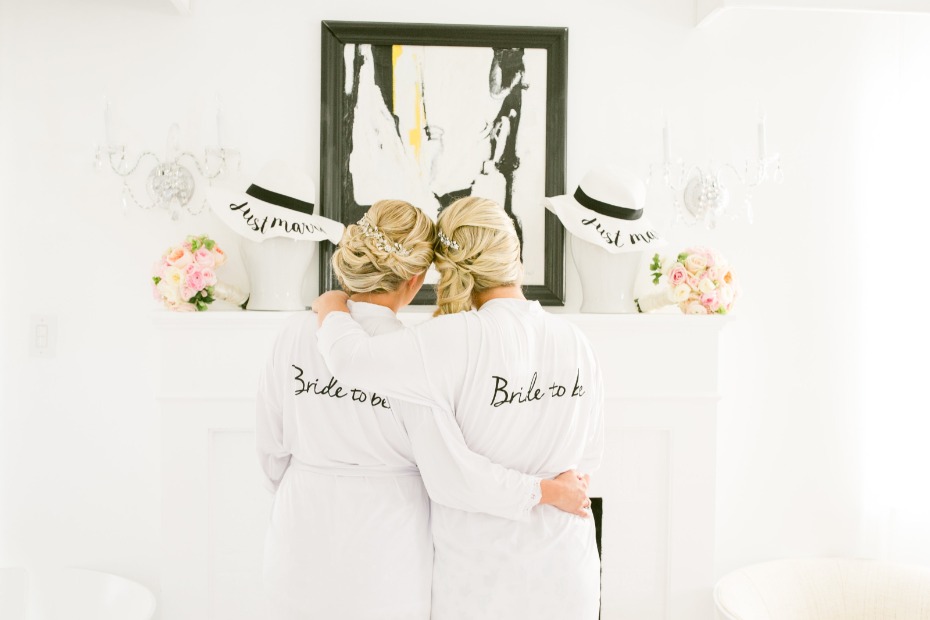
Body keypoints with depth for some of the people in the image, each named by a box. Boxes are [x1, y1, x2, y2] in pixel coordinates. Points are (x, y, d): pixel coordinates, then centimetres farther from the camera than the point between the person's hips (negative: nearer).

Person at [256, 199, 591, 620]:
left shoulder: (295, 333, -8)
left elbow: (272, 447, 1)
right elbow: (453, 475, -21)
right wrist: (552, 491, -10)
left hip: (303, 551, 3)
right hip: (384, 565, -3)